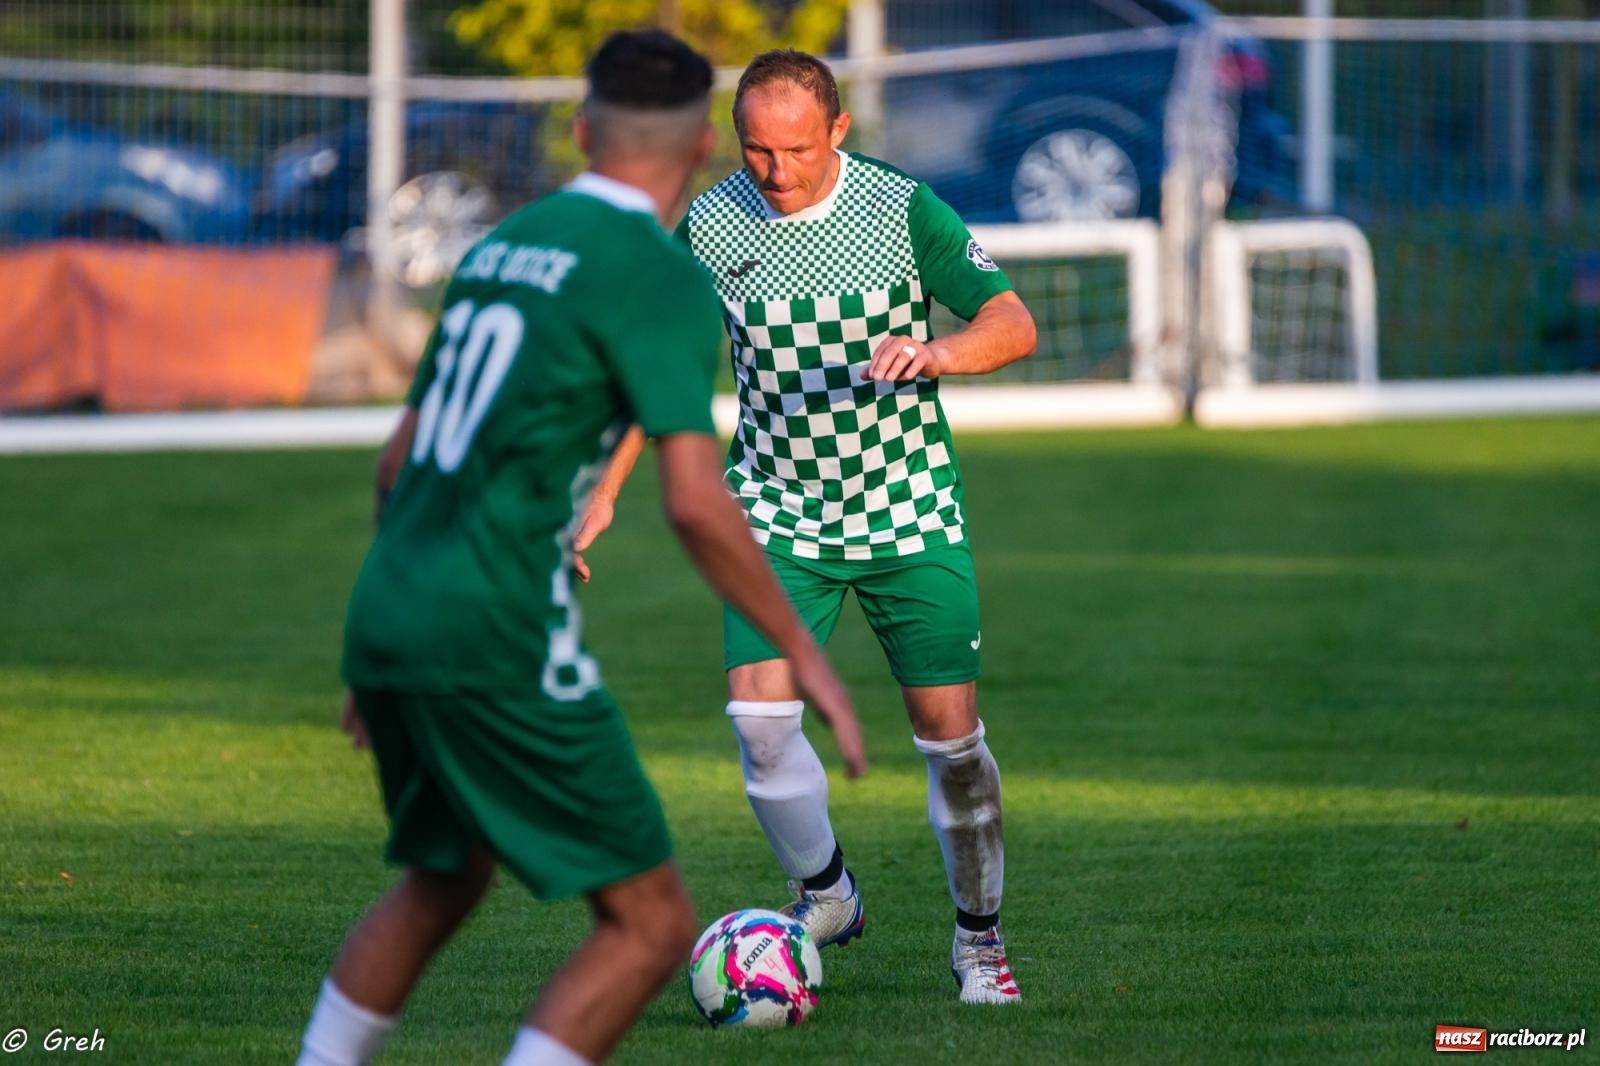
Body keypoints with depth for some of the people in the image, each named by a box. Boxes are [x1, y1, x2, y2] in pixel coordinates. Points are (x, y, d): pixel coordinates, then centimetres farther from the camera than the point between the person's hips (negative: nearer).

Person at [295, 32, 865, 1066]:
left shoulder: (502, 244, 16)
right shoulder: (660, 274, -9)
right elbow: (696, 502, -17)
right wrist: (804, 654, -8)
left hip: (387, 621, 8)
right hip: (500, 643, -8)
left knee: (441, 883, 30)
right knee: (651, 926, -1)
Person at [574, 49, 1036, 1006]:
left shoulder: (904, 209, -12)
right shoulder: (708, 228, -6)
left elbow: (1014, 324, -16)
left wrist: (933, 353, -37)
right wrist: (603, 493, 3)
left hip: (910, 512, -1)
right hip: (779, 515, 1)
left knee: (951, 730, -2)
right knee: (759, 712, -16)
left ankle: (980, 941, 18)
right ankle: (826, 895, 8)